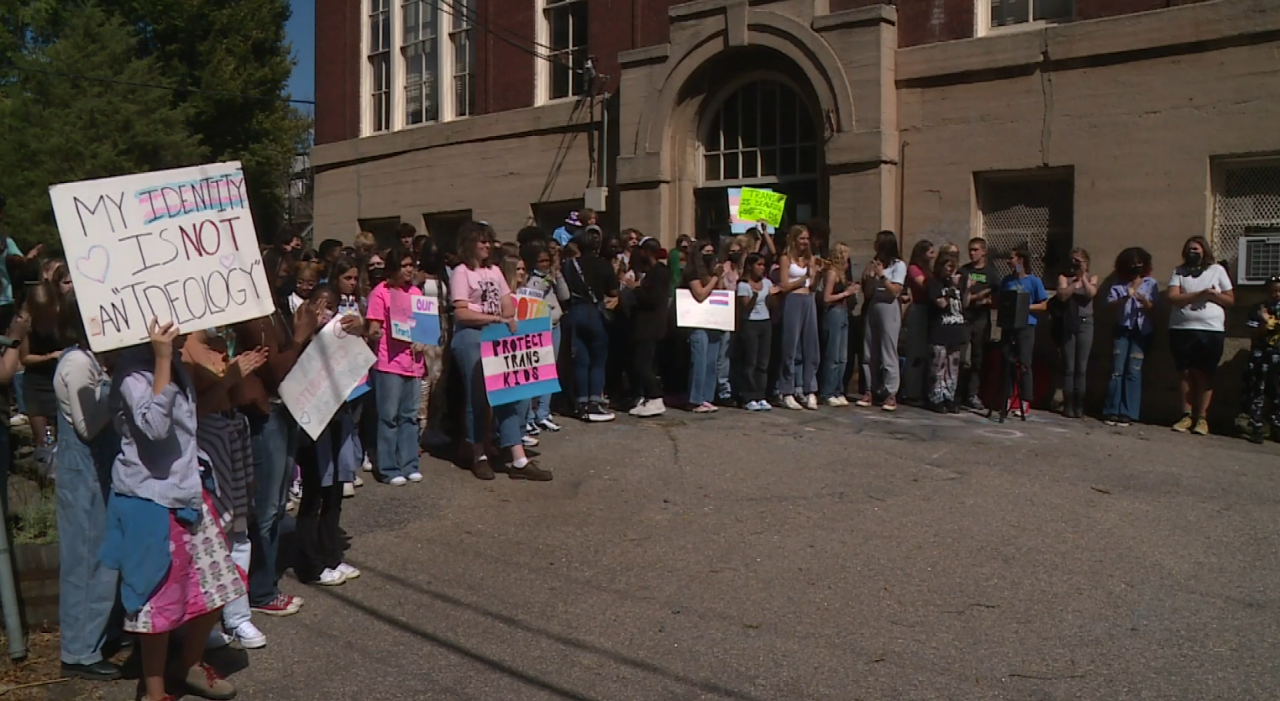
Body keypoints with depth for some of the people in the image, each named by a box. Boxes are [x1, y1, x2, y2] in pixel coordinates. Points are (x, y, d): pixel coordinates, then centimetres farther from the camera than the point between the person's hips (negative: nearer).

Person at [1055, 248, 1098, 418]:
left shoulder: (1092, 278, 9)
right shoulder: (1064, 277, 6)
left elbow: (1091, 294, -10)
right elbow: (1062, 295, -10)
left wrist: (1083, 277, -10)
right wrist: (1075, 281, -8)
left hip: (1085, 324, 0)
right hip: (1068, 324, 0)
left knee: (1081, 368, -1)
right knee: (1068, 367, -1)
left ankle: (1079, 405, 3)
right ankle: (1068, 405, 2)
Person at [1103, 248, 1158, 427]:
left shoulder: (1151, 283, 5)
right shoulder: (1119, 282, 6)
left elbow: (1152, 309, -2)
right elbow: (1111, 303, -5)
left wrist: (1144, 301, -23)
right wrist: (1126, 298, -23)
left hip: (1142, 331, -1)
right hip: (1122, 330, 1)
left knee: (1133, 371, -6)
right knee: (1117, 371, -2)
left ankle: (1127, 413, -6)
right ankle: (1111, 411, 0)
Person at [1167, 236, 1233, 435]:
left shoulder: (1217, 270, 9)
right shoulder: (1179, 272, 9)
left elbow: (1230, 299, 9)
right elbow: (1173, 298, -6)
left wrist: (1214, 295, -10)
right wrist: (1199, 294, -15)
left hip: (1211, 331, -1)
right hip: (1181, 330, 1)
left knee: (1205, 375, 0)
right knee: (1186, 374, 2)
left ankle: (1202, 418, 3)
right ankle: (1186, 416, 6)